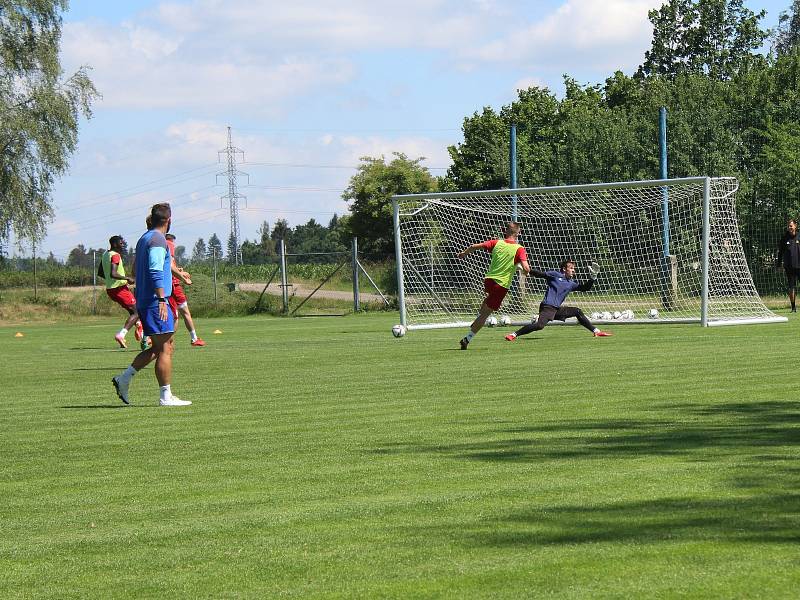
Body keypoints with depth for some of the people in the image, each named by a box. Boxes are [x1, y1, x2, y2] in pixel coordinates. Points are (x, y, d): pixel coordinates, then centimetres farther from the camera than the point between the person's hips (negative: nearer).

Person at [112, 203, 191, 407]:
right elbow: (155, 272, -22)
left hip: (143, 301, 10)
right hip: (155, 301, -10)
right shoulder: (158, 240, -12)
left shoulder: (144, 239, 18)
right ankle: (166, 396, -6)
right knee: (164, 349, -6)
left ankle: (124, 378, 9)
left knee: (162, 347, 13)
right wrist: (162, 299, -26)